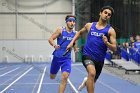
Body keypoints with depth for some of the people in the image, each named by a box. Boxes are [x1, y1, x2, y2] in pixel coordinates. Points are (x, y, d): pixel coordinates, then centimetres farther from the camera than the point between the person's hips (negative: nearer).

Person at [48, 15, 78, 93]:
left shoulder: (75, 33, 3)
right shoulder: (61, 30, -7)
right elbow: (50, 39, -10)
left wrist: (75, 49, -2)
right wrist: (54, 45, -31)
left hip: (67, 58, 1)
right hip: (57, 57, -1)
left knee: (65, 77, -20)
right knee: (52, 77, 16)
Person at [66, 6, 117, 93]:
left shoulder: (110, 30, -1)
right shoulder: (89, 25, 5)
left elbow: (114, 48, -6)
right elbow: (80, 32, 26)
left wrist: (106, 43, -24)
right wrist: (72, 42, 17)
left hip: (99, 59, 2)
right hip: (88, 55, -2)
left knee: (92, 81, 19)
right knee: (92, 73, -33)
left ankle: (86, 81, 57)